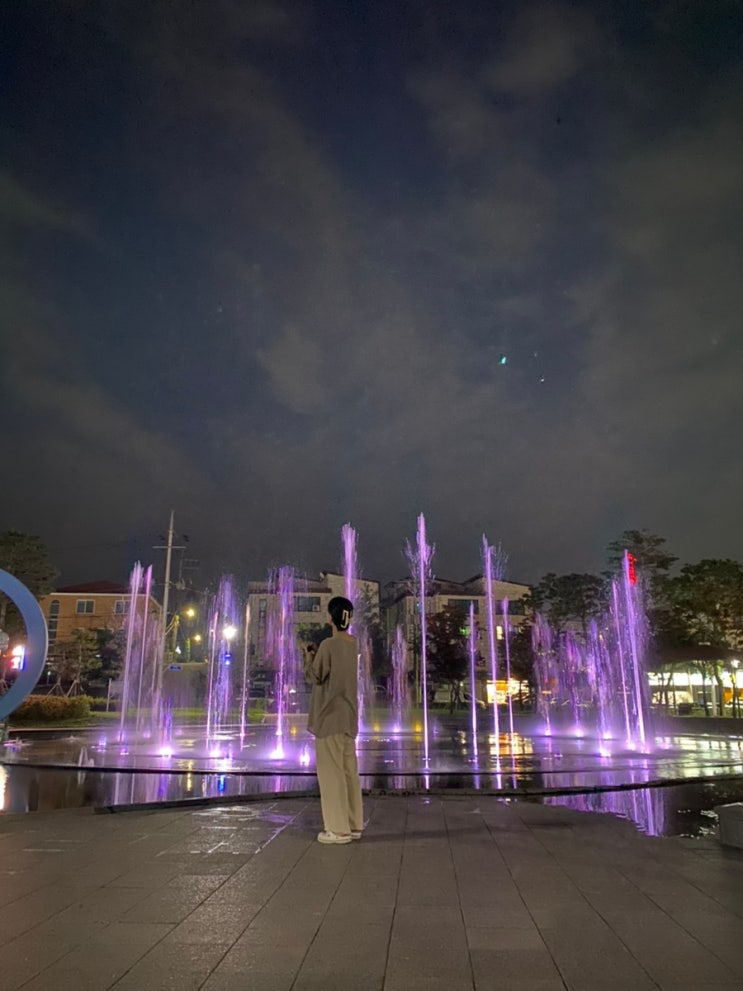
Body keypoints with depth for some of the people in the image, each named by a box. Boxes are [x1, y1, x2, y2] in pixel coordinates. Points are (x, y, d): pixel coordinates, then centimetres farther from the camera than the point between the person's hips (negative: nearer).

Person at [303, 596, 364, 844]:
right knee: (349, 770, 13)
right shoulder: (353, 644, 7)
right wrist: (318, 656, 14)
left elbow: (314, 677, -10)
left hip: (330, 716, -8)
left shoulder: (329, 645, -17)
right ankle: (353, 825, 19)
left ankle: (338, 829, 5)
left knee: (331, 771, 0)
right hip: (347, 715, 8)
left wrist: (309, 659, 6)